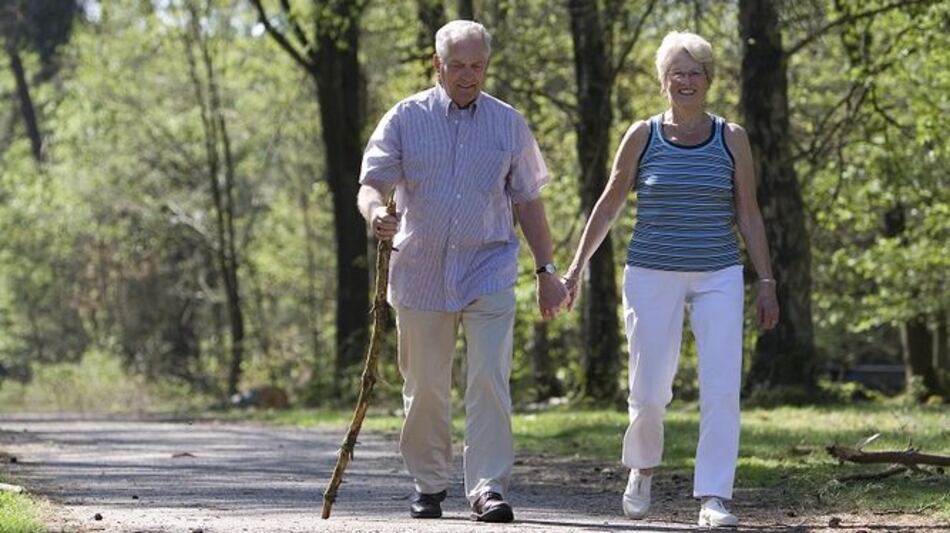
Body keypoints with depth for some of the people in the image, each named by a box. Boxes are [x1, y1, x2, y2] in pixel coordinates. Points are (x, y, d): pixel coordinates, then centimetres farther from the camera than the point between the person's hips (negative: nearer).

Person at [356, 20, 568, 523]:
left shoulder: (508, 124, 7)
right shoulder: (407, 118, 3)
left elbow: (527, 201, 13)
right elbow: (371, 182, -3)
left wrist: (546, 270, 10)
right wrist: (375, 211, -27)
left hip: (488, 271, 0)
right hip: (420, 270, 0)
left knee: (490, 380, -13)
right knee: (425, 387, 7)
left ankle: (488, 487, -13)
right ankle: (428, 485, 21)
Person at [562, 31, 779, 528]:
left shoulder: (731, 138, 3)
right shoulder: (642, 136, 2)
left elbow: (748, 215, 6)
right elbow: (608, 205, 9)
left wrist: (765, 281, 2)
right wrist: (576, 266, 7)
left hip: (718, 277, 1)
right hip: (652, 276, 0)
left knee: (721, 389, -11)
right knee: (649, 390, 1)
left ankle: (713, 498, -9)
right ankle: (641, 468, 30)